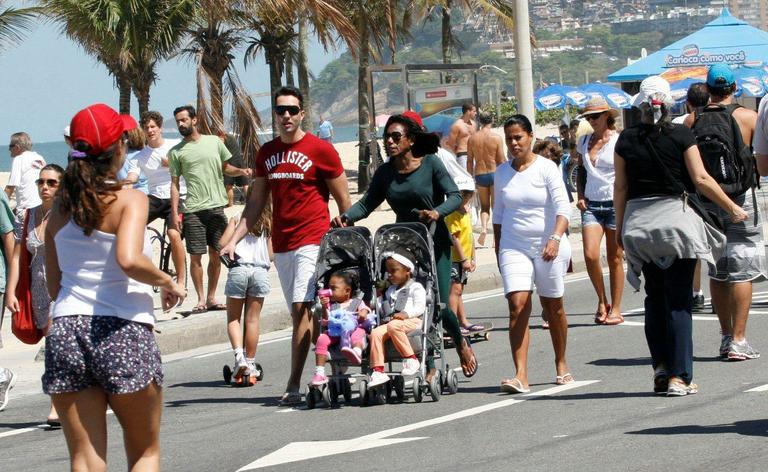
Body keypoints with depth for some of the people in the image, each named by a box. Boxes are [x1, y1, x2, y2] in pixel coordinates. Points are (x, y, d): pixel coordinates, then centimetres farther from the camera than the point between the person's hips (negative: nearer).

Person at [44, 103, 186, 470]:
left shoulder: (61, 206, 9)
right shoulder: (130, 200, -7)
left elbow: (54, 284, 13)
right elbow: (129, 260, -23)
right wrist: (168, 283, -6)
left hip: (65, 330, 4)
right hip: (123, 331, -4)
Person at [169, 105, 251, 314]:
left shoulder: (214, 142, 9)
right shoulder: (176, 152, 4)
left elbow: (225, 167, 19)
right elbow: (175, 184, 4)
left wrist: (240, 171, -3)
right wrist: (174, 214, -3)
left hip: (216, 207, 2)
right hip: (193, 210, -2)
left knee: (215, 255, 6)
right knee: (195, 256, -3)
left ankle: (211, 297, 15)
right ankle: (201, 299, 6)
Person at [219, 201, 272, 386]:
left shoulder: (238, 219, 9)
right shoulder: (269, 225, 12)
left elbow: (223, 244, -2)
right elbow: (271, 255, 7)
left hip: (238, 269, -1)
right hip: (260, 271, 1)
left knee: (233, 318, 8)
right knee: (252, 319, 7)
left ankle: (239, 355, -12)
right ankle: (250, 365, 10)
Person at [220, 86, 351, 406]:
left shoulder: (320, 149, -3)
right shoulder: (266, 153, 12)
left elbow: (344, 201, 1)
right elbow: (256, 202, 18)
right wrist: (234, 239, 9)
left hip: (312, 240, -6)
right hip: (281, 245, 6)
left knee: (302, 309, -15)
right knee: (299, 314, 8)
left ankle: (294, 385, -17)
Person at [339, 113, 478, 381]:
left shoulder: (430, 164, -6)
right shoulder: (385, 173, 5)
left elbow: (455, 196, -11)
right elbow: (367, 203, 1)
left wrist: (437, 212, -30)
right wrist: (346, 217, -18)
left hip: (434, 241, -4)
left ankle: (461, 343, 24)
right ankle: (428, 367, 9)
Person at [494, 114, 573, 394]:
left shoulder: (546, 168, -5)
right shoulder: (502, 172, 8)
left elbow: (562, 207, -11)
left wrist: (556, 238, -25)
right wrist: (498, 250, 15)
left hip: (548, 247, -2)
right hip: (514, 247, 2)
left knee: (553, 307, 10)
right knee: (517, 305, -13)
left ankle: (561, 365, 30)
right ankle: (520, 376, -20)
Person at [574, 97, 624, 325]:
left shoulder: (619, 141, -3)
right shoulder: (584, 141, 11)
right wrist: (580, 196, 8)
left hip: (615, 204, -3)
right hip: (591, 205, 3)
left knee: (615, 259, 1)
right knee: (590, 255, -13)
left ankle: (615, 309, 10)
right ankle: (602, 301, 7)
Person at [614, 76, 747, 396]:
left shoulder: (626, 140, 1)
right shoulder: (681, 136, -5)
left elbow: (621, 187, 4)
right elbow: (701, 180, -7)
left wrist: (619, 226, 13)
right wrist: (732, 208, 3)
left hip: (638, 223, 3)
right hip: (675, 218, -3)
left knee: (655, 297, 15)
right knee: (678, 300, -1)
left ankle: (661, 368, 8)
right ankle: (679, 376, -5)